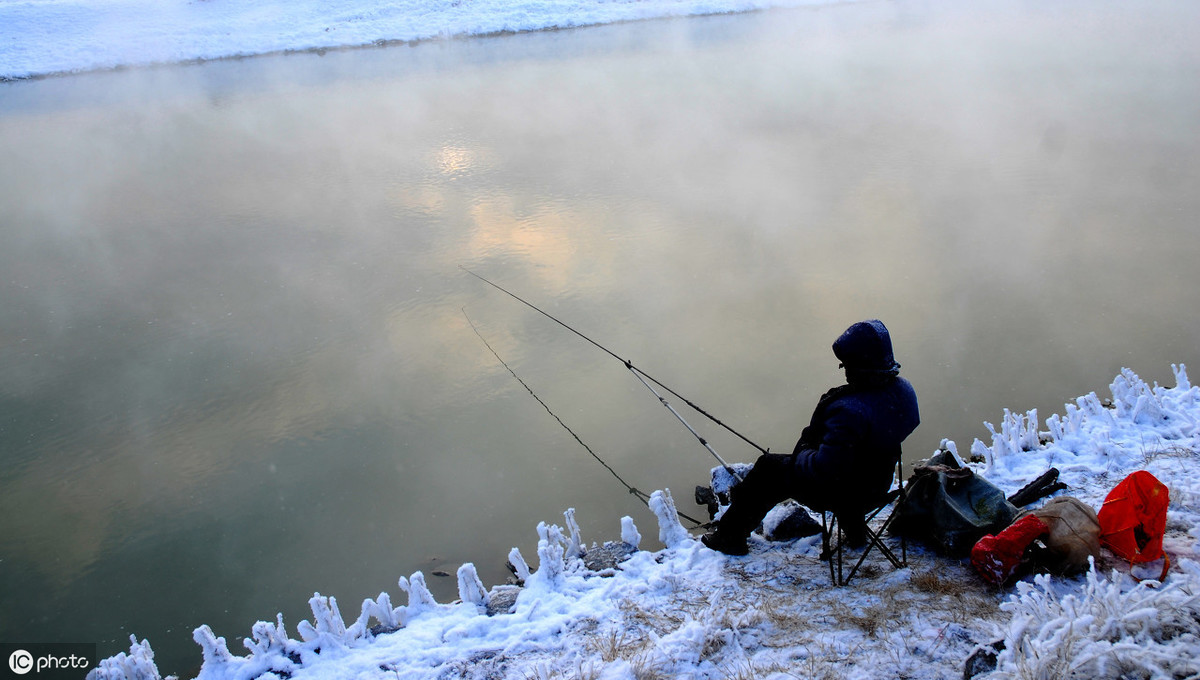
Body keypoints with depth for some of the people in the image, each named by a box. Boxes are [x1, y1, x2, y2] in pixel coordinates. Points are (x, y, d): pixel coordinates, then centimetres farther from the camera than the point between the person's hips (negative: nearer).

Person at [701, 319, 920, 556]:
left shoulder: (850, 412, -37)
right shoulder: (903, 390, -11)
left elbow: (823, 469, -35)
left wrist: (801, 455, -11)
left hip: (838, 492, -8)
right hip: (876, 486, 8)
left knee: (768, 468, 9)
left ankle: (730, 536, 25)